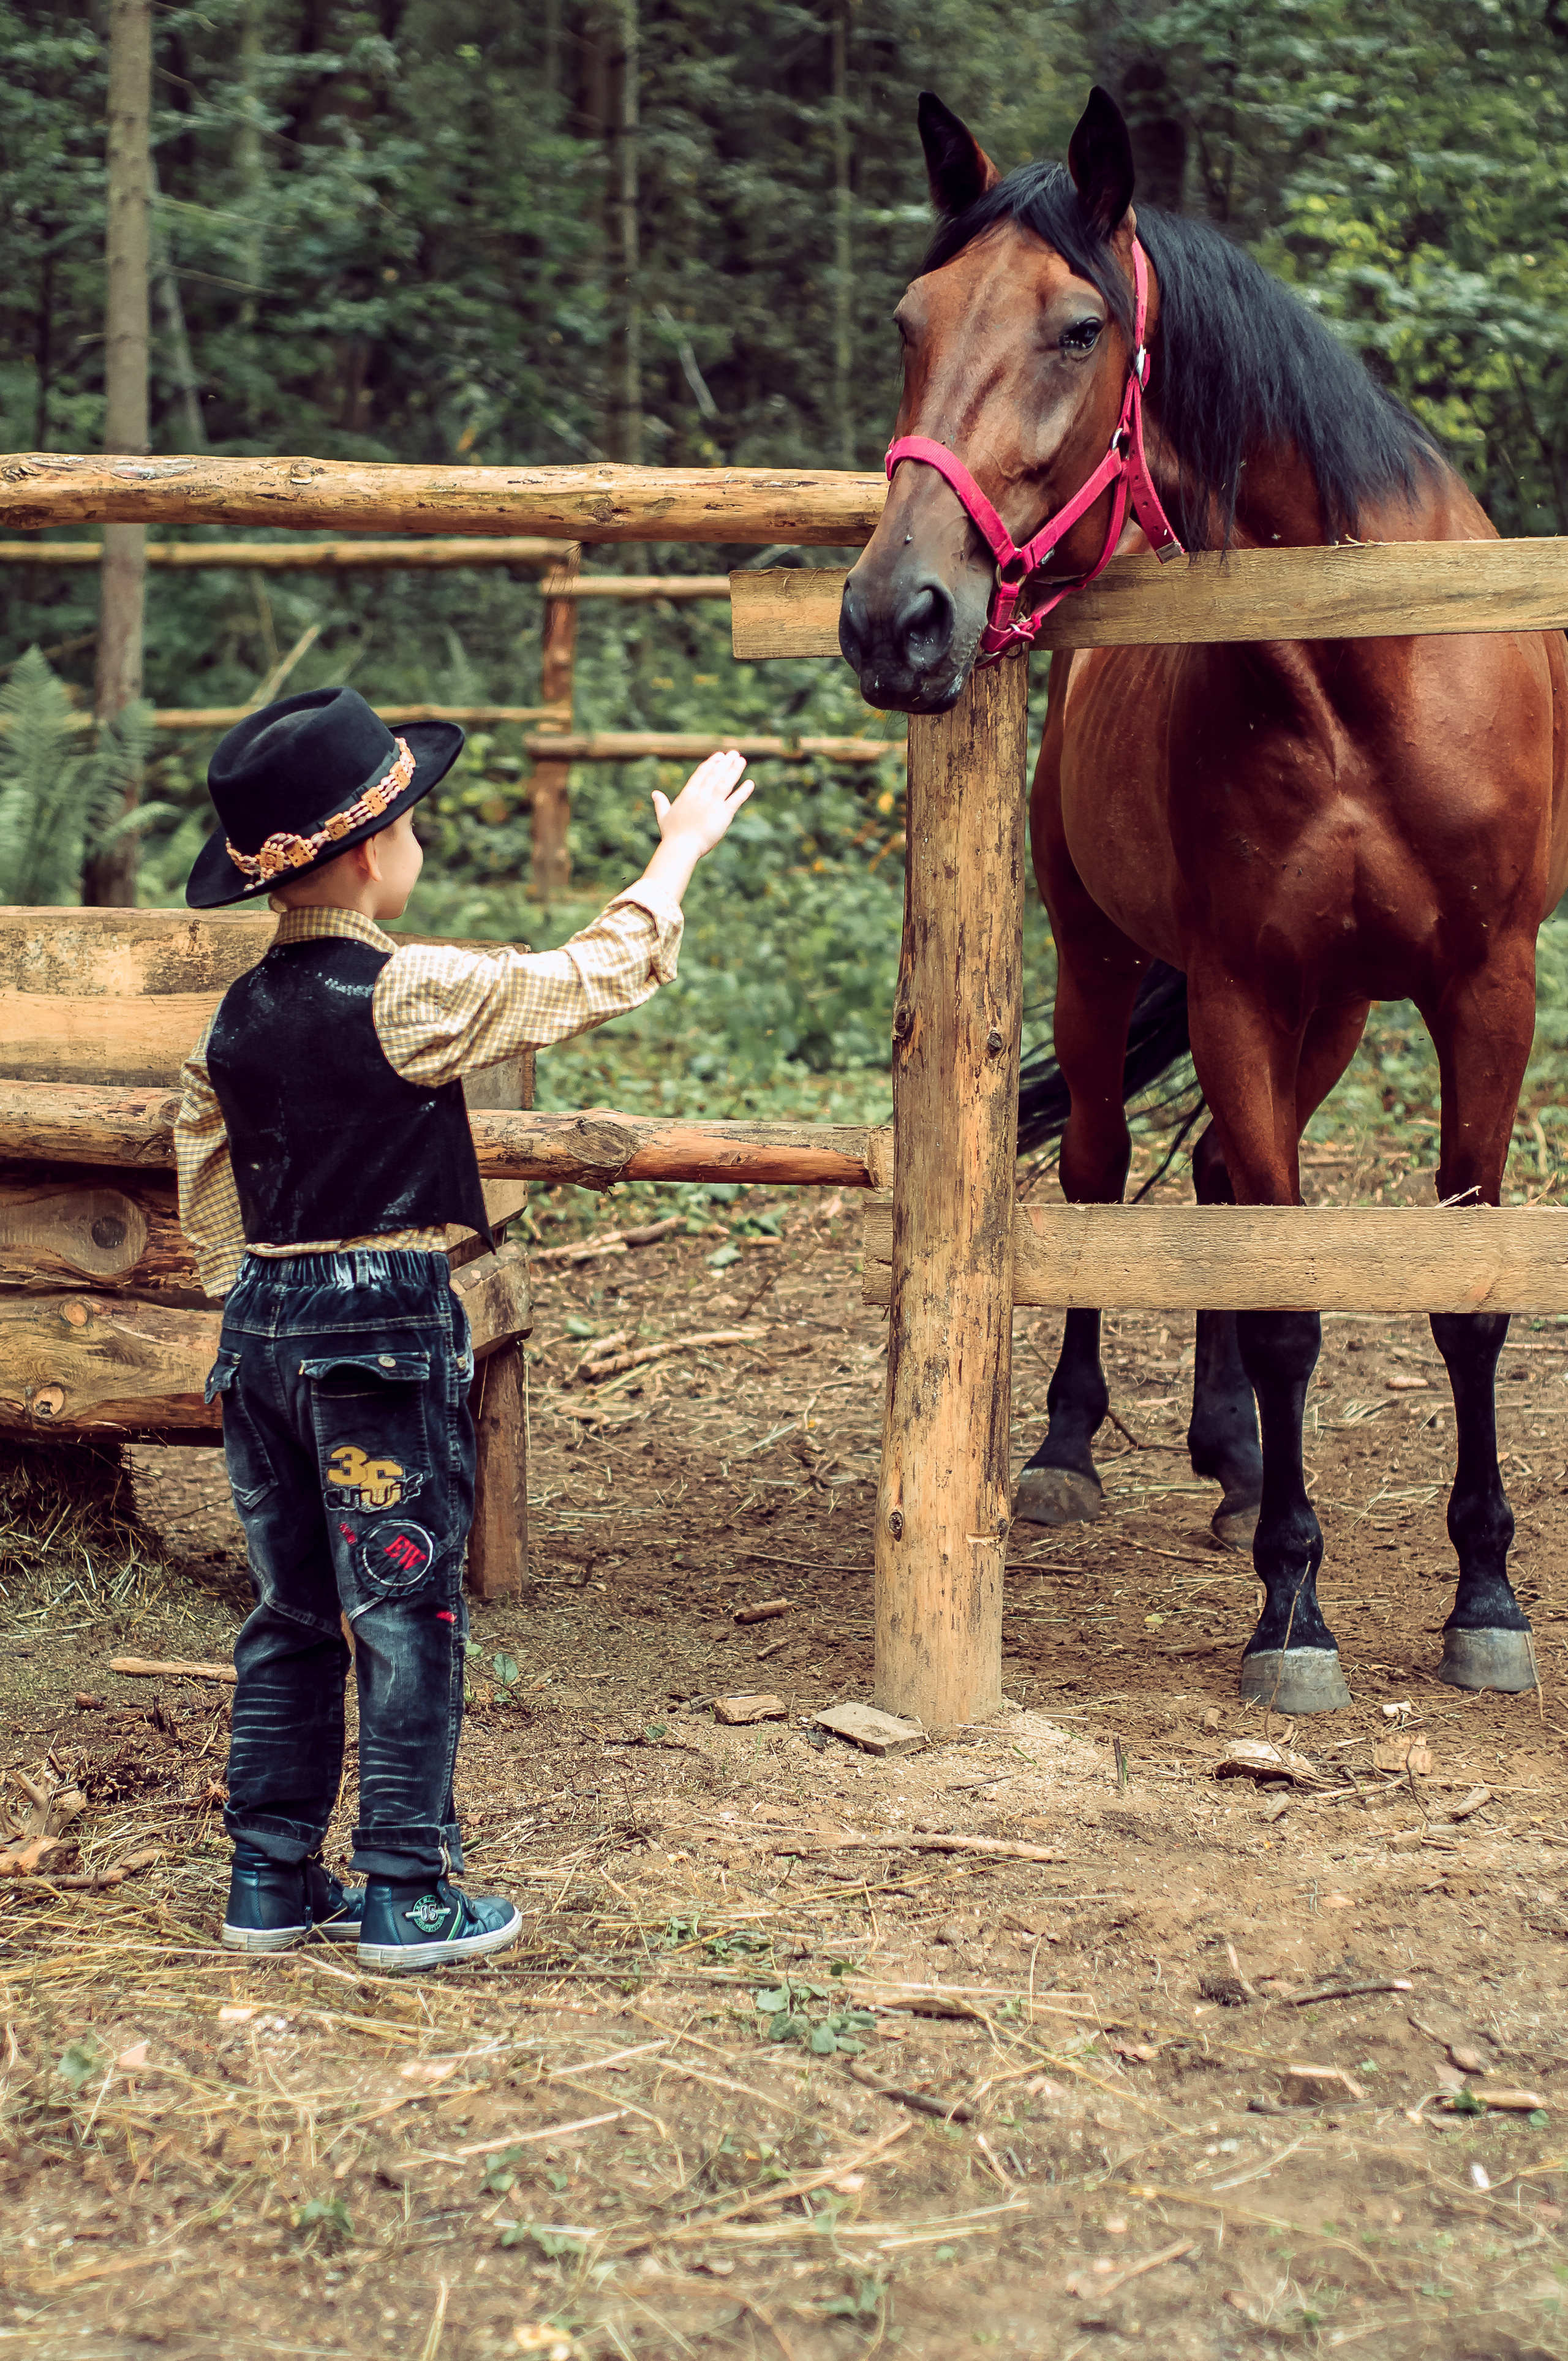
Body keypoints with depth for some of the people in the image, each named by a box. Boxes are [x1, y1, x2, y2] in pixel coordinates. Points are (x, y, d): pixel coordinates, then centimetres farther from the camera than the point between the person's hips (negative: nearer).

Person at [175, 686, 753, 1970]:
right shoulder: (408, 994, -14)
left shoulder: (235, 1016, 6)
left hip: (263, 1321, 7)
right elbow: (592, 976, -4)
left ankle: (271, 1880, 19)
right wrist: (681, 849, 9)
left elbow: (206, 1194, 13)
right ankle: (408, 1895, 5)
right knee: (407, 1612, 1)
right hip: (388, 1326, -7)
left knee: (292, 1615, 14)